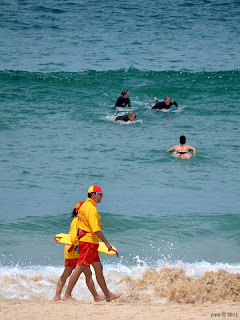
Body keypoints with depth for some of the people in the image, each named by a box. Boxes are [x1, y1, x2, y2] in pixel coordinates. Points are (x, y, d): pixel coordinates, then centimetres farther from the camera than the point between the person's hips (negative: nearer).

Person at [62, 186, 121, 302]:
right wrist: (106, 243, -18)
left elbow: (78, 225, 20)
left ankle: (108, 295, 16)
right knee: (79, 269, -6)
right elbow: (96, 230, -23)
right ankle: (67, 295, -3)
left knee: (98, 268, 12)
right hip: (89, 242, -10)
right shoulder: (91, 209, -17)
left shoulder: (83, 206, 14)